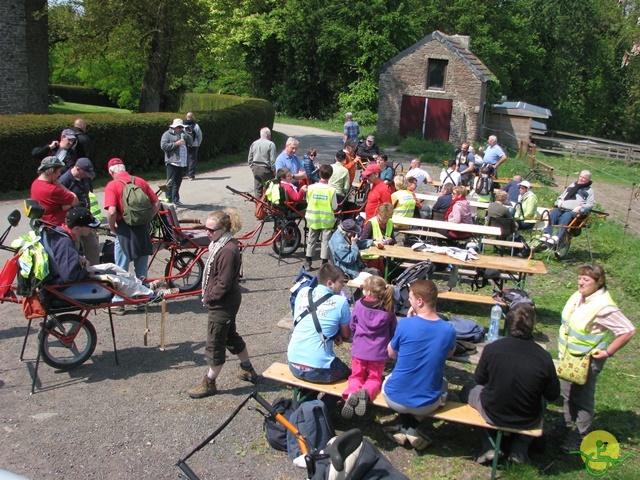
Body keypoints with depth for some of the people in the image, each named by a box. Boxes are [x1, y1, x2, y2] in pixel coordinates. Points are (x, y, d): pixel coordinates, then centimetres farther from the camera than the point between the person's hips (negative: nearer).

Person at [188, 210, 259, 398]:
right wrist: (208, 296, 9)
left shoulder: (227, 251, -27)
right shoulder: (219, 244, 5)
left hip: (222, 305, -11)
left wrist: (209, 298, -14)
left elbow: (224, 283, -26)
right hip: (226, 303, 11)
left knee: (215, 344, 4)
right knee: (231, 336, 24)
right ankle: (248, 370, 40)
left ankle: (209, 383, 19)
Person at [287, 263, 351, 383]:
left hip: (293, 366, 5)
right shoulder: (340, 302, -8)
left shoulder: (303, 292, 5)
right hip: (317, 371, -5)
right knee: (349, 374, 24)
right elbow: (346, 335, 2)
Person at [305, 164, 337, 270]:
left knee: (311, 240, 15)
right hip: (327, 220, -3)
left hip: (313, 218, 3)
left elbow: (308, 201, 3)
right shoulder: (331, 190, -15)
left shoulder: (311, 188, -9)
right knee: (326, 241, 6)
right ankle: (324, 262, 8)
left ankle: (308, 262, 19)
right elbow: (334, 207, -9)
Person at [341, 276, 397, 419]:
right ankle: (367, 392, -19)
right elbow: (394, 331, 6)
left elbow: (352, 326, 6)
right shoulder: (388, 309, -6)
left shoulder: (359, 305, -7)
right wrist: (388, 344, 25)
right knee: (374, 378, 16)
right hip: (378, 353, 0)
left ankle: (351, 393, -18)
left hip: (359, 349, 0)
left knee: (356, 376, 16)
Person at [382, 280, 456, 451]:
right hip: (427, 405, 1)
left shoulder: (405, 324, -18)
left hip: (395, 399, 0)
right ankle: (411, 428, 17)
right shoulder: (448, 330, -11)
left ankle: (405, 426, 16)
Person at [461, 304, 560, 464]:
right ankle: (520, 448, 20)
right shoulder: (544, 357, -21)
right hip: (528, 421, 1)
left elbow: (479, 380, -3)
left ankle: (489, 446, 14)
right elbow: (553, 395, -6)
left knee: (468, 390, 26)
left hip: (492, 416, -1)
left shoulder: (491, 348, -20)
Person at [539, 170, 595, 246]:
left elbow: (591, 204, 5)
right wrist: (560, 199, 12)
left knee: (566, 217, -38)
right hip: (562, 208, 5)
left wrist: (580, 207, -12)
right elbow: (563, 195, 36)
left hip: (574, 211, -4)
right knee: (553, 213, -29)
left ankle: (556, 237, -48)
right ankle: (547, 234, -38)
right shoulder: (572, 185, 31)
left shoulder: (589, 190, 16)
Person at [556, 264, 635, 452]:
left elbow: (629, 330, -27)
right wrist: (562, 348, 14)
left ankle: (580, 438, 26)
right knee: (567, 394, 24)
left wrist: (608, 352, -21)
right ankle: (566, 426, 46)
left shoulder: (603, 307, -28)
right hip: (567, 356, 8)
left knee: (582, 400, 9)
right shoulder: (579, 295, -3)